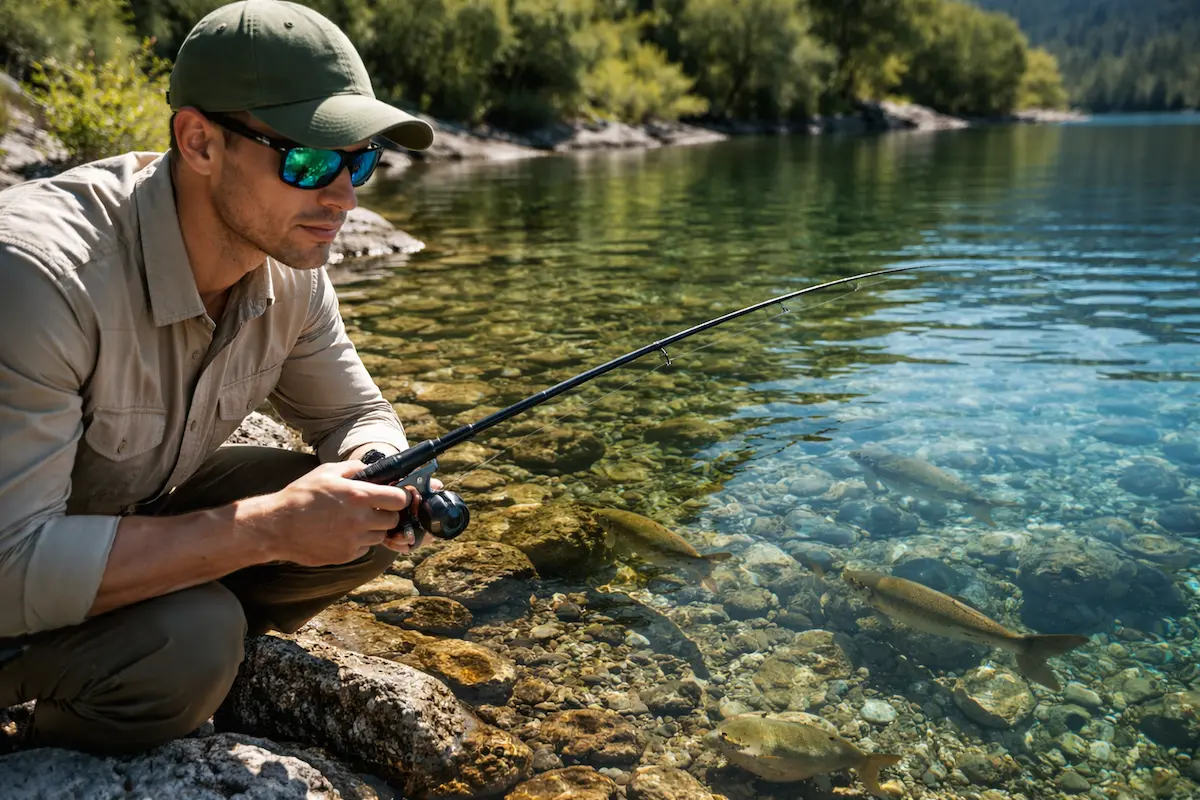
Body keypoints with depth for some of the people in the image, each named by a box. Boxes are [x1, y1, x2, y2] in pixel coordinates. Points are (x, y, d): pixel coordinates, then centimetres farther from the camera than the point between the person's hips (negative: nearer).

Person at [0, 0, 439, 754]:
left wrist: (384, 480, -23)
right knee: (189, 637, -32)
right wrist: (268, 528, -38)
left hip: (144, 508, 6)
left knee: (360, 527, -11)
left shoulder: (290, 266, -13)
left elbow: (356, 414, 1)